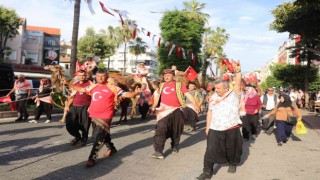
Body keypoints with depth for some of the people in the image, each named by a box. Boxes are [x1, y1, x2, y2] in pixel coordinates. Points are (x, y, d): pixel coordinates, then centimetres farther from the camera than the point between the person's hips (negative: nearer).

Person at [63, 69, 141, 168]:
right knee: (102, 134, 20)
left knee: (98, 136, -9)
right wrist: (67, 83, 14)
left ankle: (92, 158, 2)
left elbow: (125, 94, -12)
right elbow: (80, 89, 17)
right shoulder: (93, 87, 7)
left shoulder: (112, 87, -7)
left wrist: (135, 93, -30)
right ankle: (111, 148, 44)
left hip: (105, 116, -6)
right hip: (94, 116, 6)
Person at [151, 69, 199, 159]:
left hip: (176, 111, -1)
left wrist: (195, 105, -17)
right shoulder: (162, 85, 8)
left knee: (176, 130, 12)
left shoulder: (179, 84, -2)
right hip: (164, 111, 1)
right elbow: (158, 96, 19)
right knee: (161, 129, -13)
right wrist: (154, 106, 11)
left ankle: (174, 146, 36)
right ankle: (158, 151, -12)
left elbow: (188, 94, -8)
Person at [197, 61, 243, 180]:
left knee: (232, 148, 14)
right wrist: (207, 127, 9)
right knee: (211, 150, -2)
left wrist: (237, 70, -33)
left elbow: (238, 83, -19)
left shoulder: (234, 94, -2)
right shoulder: (213, 97, 9)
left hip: (232, 128, -2)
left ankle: (233, 163, 42)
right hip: (215, 129, 2)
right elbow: (210, 112, 11)